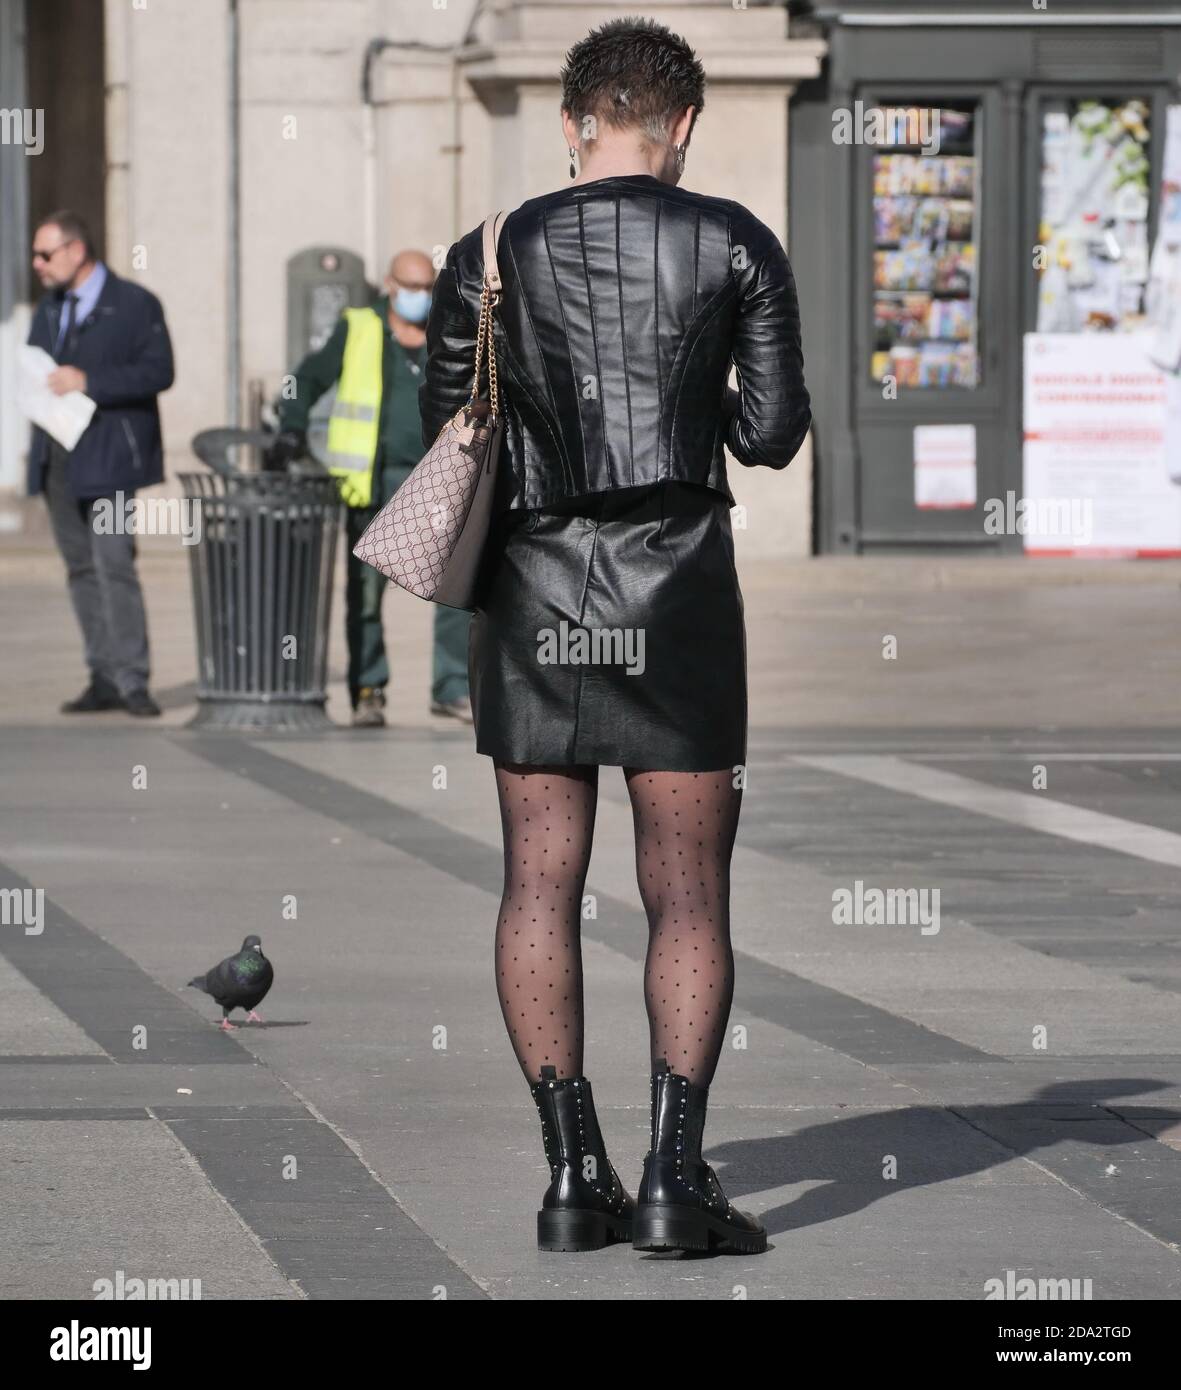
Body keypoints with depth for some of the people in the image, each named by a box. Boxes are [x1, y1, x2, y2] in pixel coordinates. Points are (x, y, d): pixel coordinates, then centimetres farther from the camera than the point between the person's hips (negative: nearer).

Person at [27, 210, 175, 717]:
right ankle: (104, 678, 9)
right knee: (81, 569, 6)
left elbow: (158, 370, -12)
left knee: (113, 566, -13)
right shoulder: (49, 310, 19)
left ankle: (131, 680, -12)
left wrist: (88, 383, -19)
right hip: (57, 460, 7)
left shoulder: (134, 304, -3)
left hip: (109, 459, -7)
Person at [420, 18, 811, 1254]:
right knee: (688, 891, 1)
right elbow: (775, 432, 2)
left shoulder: (488, 258, 4)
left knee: (541, 884, 6)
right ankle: (676, 1172, -9)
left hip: (530, 585, 2)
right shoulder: (733, 245, 0)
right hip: (677, 584, -2)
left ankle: (573, 1175, 3)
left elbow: (445, 436, 9)